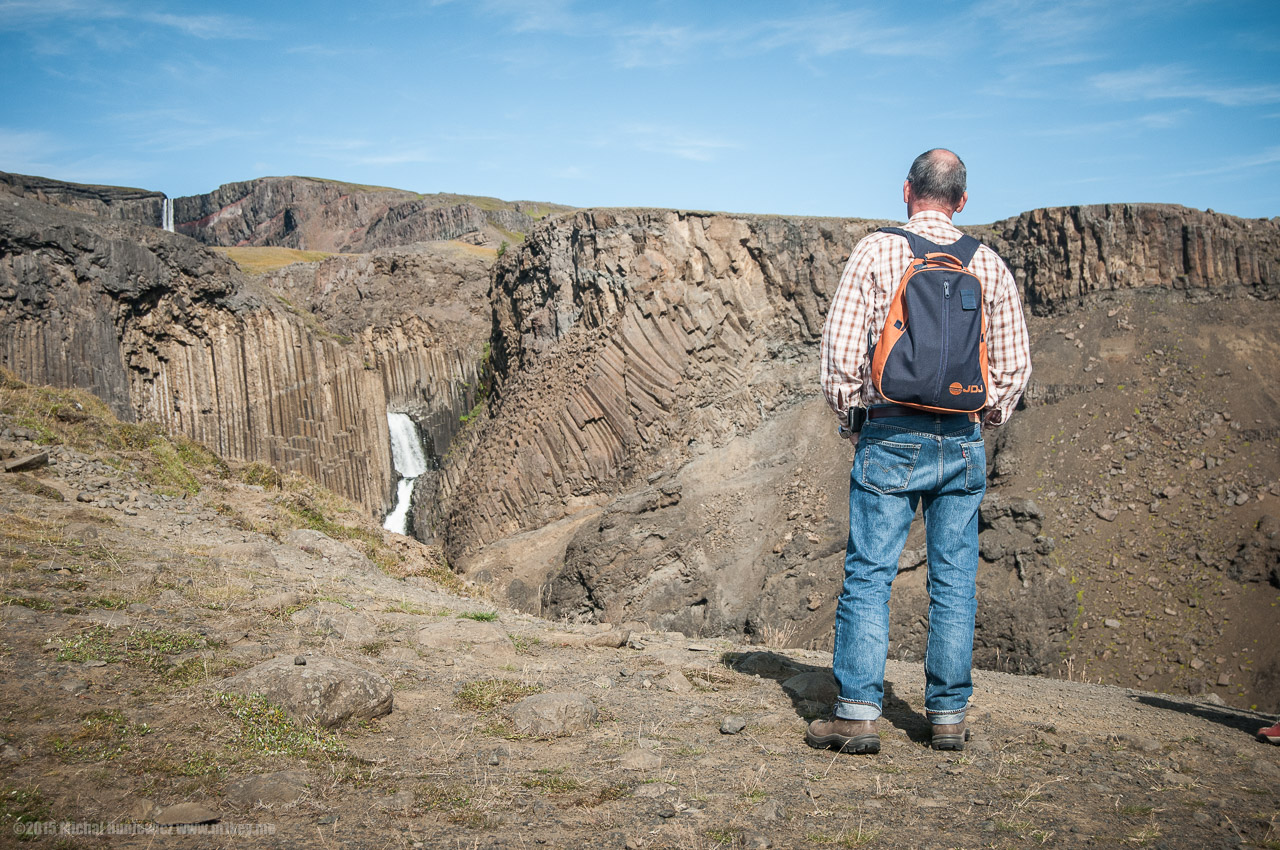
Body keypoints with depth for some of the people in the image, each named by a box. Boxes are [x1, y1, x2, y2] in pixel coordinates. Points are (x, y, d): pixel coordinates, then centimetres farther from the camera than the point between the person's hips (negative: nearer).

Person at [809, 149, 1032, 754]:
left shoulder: (874, 252, -2)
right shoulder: (990, 265, 6)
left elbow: (841, 348, -5)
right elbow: (1014, 364, 9)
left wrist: (849, 418, 8)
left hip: (891, 437, -3)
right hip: (963, 441, 3)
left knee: (868, 576, 1)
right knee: (955, 582, 9)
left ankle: (857, 713, 0)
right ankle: (948, 715, 15)